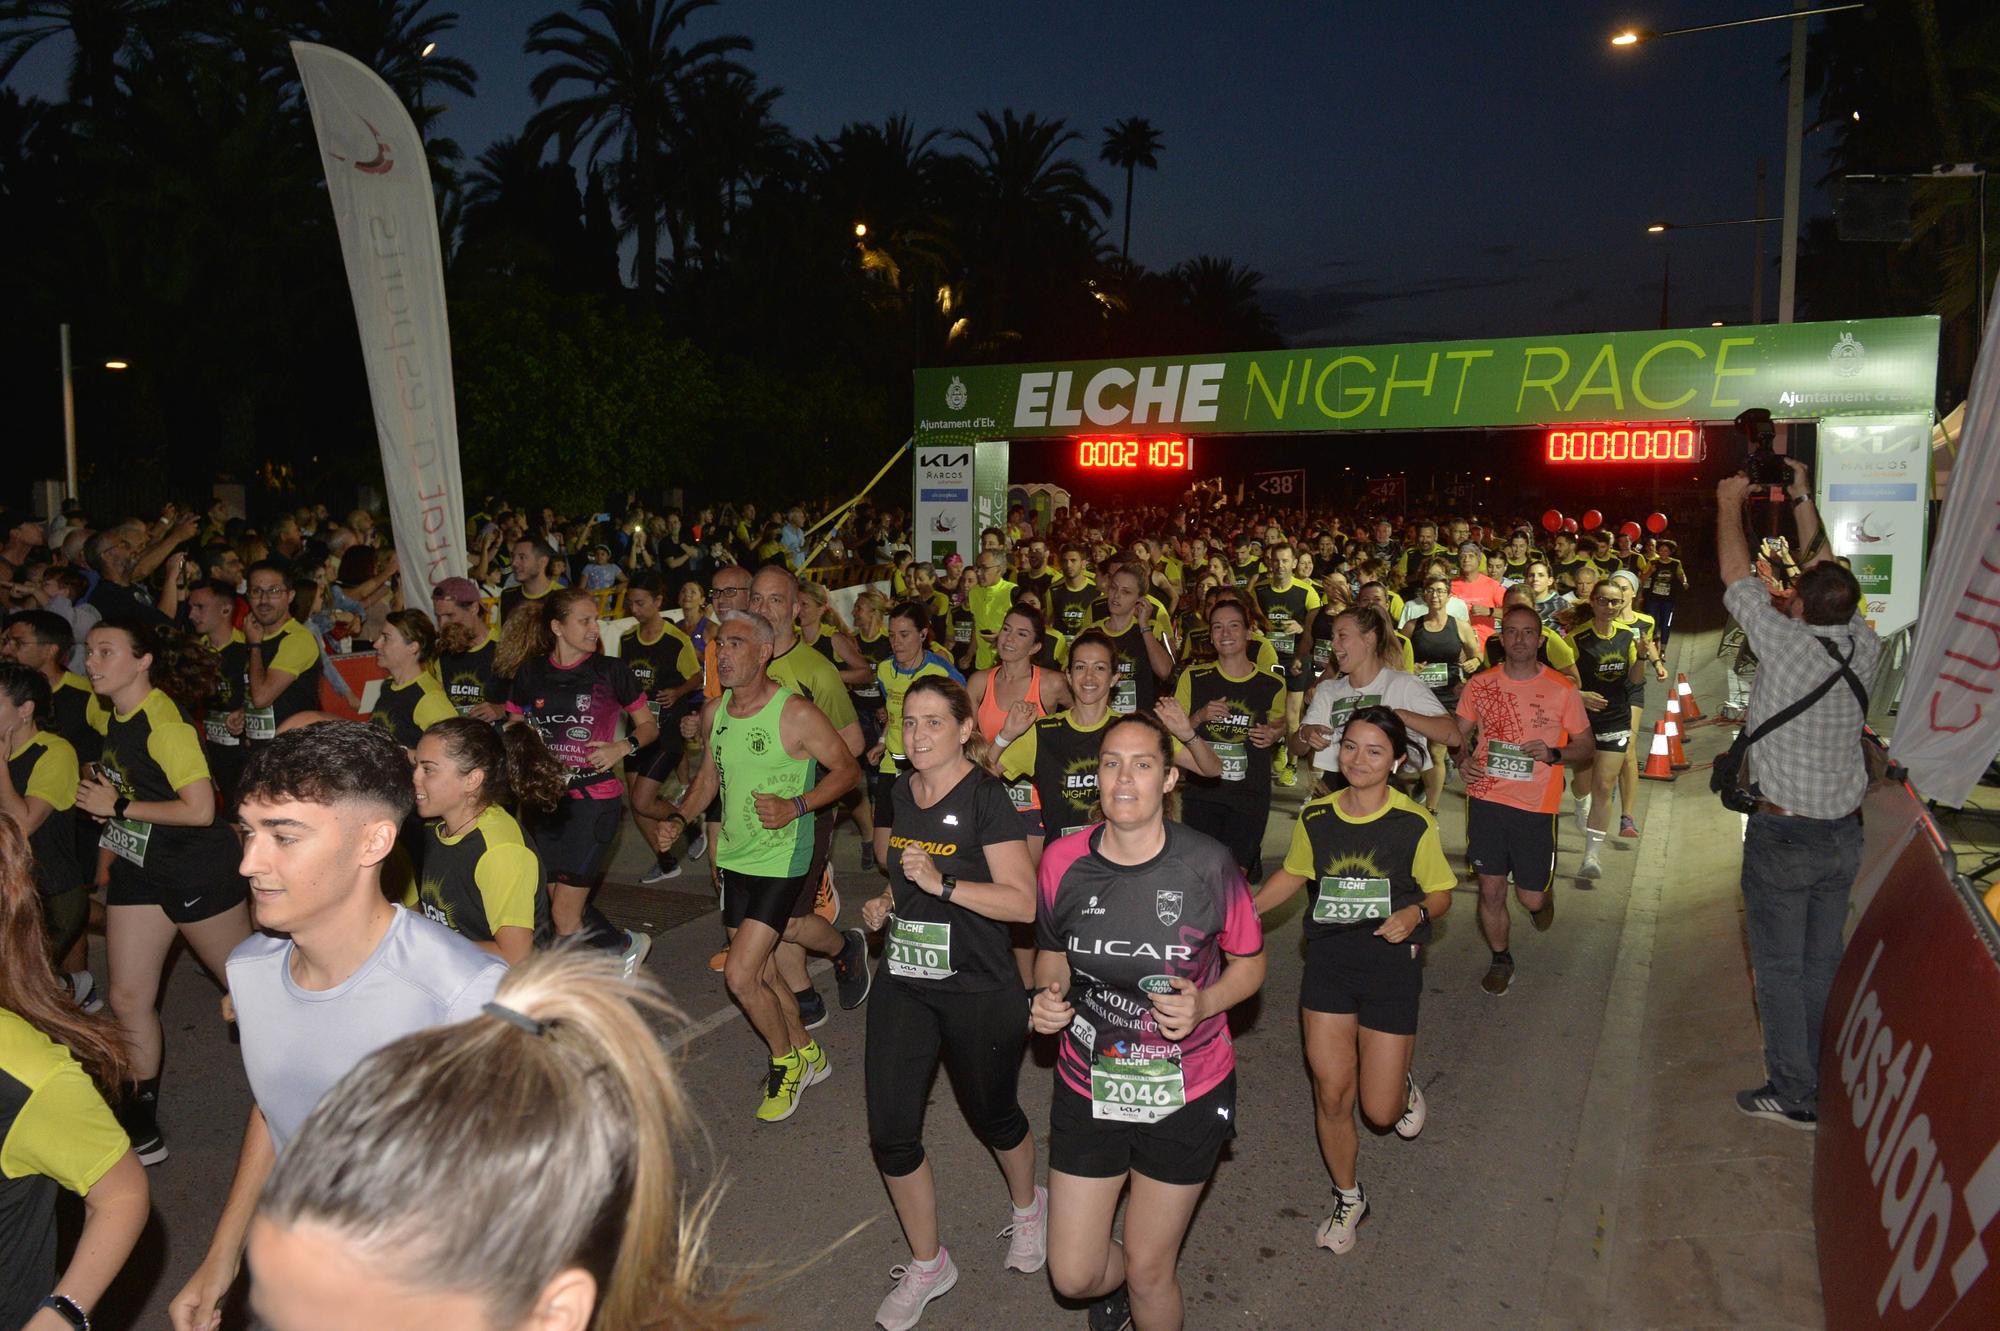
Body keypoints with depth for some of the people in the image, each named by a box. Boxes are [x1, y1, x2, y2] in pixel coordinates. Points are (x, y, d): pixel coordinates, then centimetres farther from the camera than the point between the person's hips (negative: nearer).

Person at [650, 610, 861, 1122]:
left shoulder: (796, 714, -18)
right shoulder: (714, 712, 2)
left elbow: (847, 770, -10)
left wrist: (795, 806, -22)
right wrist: (679, 818, 1)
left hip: (781, 859, -7)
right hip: (734, 857, 7)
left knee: (740, 975, -12)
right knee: (760, 969, 16)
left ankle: (786, 1061, 15)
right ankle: (808, 1053, 38)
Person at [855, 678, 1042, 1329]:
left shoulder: (985, 797, -16)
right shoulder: (902, 791, 5)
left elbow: (1022, 902, -20)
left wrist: (942, 884, -29)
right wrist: (886, 901, 4)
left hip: (978, 989, -5)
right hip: (902, 982, 6)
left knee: (992, 1115, 16)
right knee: (890, 1134, 2)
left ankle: (1028, 1206, 48)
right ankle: (928, 1265, 24)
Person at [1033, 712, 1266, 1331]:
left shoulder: (1207, 865, -17)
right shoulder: (1062, 861, -10)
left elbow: (1250, 963, -3)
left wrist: (1203, 1003, -22)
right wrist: (1049, 996, -13)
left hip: (1186, 1096, -2)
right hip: (1088, 1090, 3)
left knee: (1149, 1273, 12)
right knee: (1073, 1276, 14)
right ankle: (1122, 1281, 49)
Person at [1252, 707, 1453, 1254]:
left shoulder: (1415, 824, -11)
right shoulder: (1315, 817, -3)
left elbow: (1441, 891, 1)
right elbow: (1293, 874, 14)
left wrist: (1414, 913, -20)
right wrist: (1245, 910, 2)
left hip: (1391, 963, -2)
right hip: (1328, 961, 2)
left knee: (1380, 1110, 2)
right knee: (1331, 1095, 3)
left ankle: (1404, 1085, 41)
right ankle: (1348, 1199, 29)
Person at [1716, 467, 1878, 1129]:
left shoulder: (1788, 645, -20)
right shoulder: (1864, 647, -4)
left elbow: (1738, 576, -7)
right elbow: (1826, 569, 11)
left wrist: (1731, 502, 7)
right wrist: (1802, 499, 20)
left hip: (1783, 835, -6)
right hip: (1844, 832, 6)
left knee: (1779, 966, 4)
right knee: (1824, 961, 16)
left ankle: (1794, 1095, 11)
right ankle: (1826, 1082, 27)